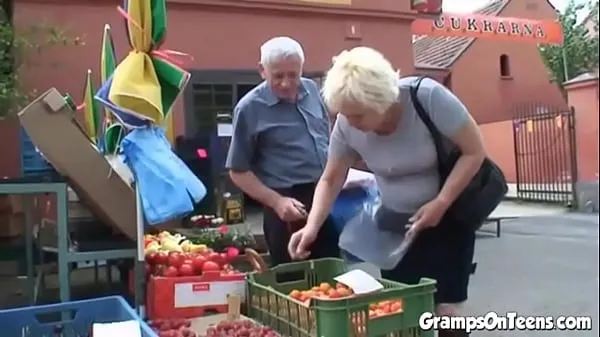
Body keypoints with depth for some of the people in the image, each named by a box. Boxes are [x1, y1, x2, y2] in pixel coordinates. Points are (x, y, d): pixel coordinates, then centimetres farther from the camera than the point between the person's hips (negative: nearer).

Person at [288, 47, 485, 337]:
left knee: (445, 307, -3)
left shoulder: (429, 97, -28)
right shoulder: (346, 125, -17)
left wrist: (440, 204, -26)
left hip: (448, 216, -3)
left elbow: (475, 151, -20)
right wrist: (312, 227, -19)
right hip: (394, 221, 3)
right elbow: (330, 180, -5)